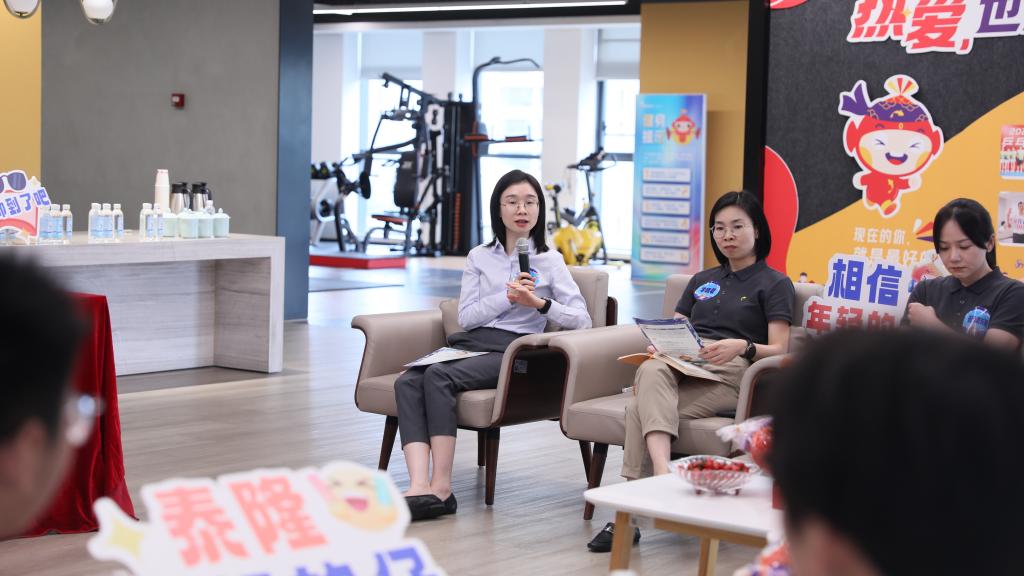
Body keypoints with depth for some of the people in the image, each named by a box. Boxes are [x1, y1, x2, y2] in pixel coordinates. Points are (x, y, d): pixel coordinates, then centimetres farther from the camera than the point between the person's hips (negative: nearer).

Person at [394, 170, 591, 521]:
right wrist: (507, 297, -5)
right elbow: (466, 317, 9)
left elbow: (582, 320, 2)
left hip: (511, 351, -4)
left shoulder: (550, 262, 11)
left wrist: (539, 303, -13)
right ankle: (420, 488, -43)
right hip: (468, 344, 4)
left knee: (439, 376, -33)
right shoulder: (479, 257, 20)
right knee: (407, 382, -29)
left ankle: (441, 488, -32)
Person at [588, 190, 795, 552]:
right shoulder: (701, 281, 32)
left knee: (640, 409, -33)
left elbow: (778, 351, 2)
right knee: (652, 370, -37)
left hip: (728, 373, -4)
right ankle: (663, 475, -55)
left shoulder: (775, 284, 13)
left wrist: (742, 347, -19)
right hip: (680, 366, 4)